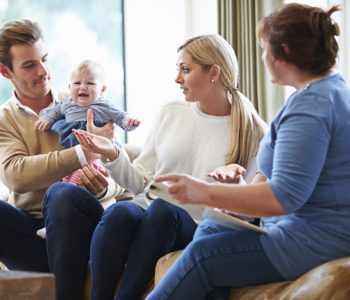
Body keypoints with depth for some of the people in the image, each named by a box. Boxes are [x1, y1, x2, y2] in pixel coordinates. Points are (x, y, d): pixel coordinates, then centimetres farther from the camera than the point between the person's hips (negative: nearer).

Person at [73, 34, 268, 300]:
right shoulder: (171, 113, 11)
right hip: (147, 212, 2)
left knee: (164, 208, -36)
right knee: (119, 212, -33)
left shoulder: (252, 132, 2)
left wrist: (235, 181, -19)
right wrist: (113, 155, -7)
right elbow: (141, 182, 12)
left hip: (196, 228, -2)